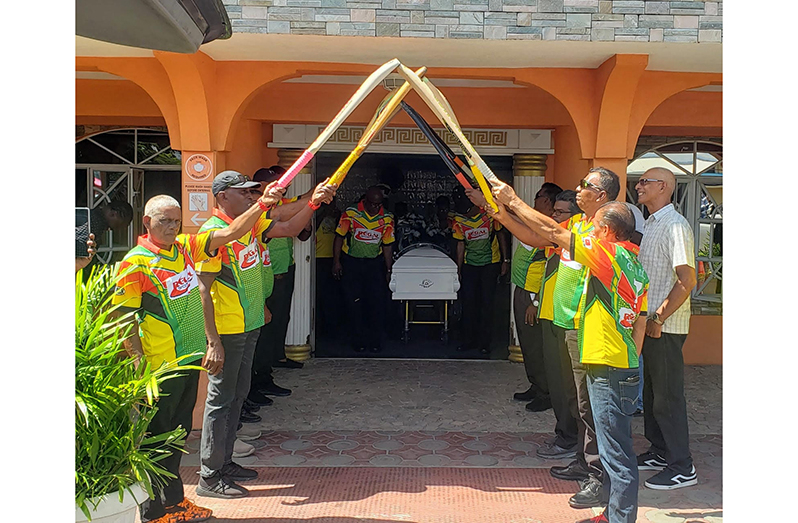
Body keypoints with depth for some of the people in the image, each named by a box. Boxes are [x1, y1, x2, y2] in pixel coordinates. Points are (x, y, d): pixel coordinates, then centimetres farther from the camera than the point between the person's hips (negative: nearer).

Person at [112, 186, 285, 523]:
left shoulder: (185, 246, 6)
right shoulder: (135, 262, -12)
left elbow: (230, 234, 4)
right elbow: (124, 319, -12)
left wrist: (261, 205, -8)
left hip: (190, 358, 7)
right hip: (160, 367, -7)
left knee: (178, 432, 18)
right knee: (158, 436, 5)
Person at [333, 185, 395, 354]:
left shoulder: (387, 218, -1)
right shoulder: (350, 213, -8)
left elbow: (387, 245, 4)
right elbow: (339, 237, -2)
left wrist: (388, 270, 3)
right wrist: (336, 262, -6)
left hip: (374, 263, 2)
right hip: (351, 262, -1)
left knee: (377, 302, -1)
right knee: (354, 302, 1)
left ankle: (375, 341, 12)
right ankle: (358, 341, 14)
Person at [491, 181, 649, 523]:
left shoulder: (609, 254, -13)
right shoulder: (635, 263, 14)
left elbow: (552, 231, -12)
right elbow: (641, 321, 18)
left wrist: (513, 201, -2)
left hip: (608, 369, -10)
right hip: (625, 367, 10)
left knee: (616, 451, -2)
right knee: (614, 446, 18)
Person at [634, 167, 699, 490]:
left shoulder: (675, 225, -16)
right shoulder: (650, 224, 14)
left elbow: (687, 280, -22)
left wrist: (659, 319, -19)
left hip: (665, 327, -9)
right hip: (647, 324, 9)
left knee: (667, 396, -2)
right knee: (650, 391, 17)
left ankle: (682, 467, 8)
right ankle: (660, 452, 30)